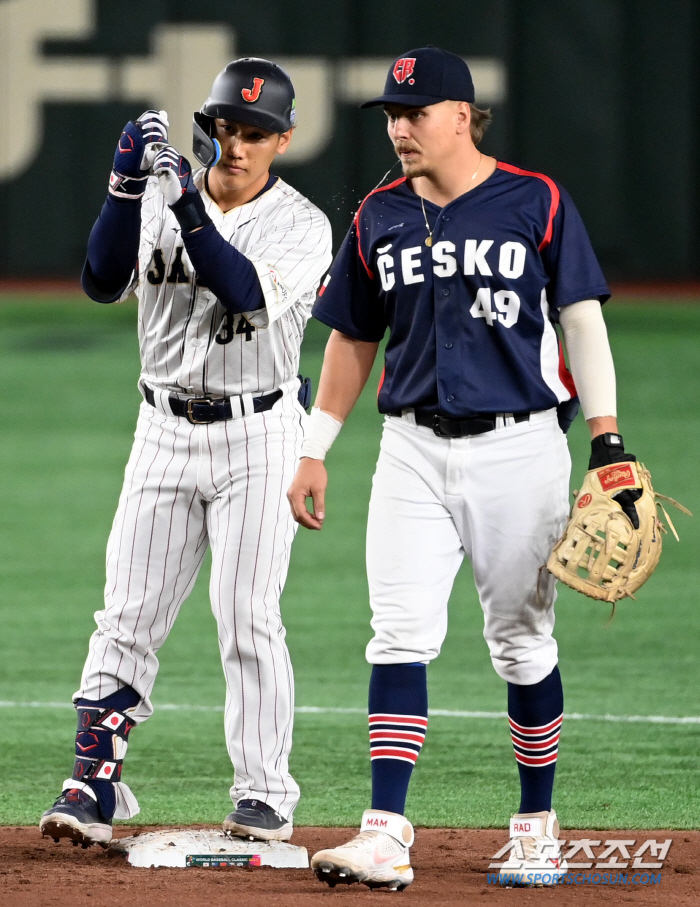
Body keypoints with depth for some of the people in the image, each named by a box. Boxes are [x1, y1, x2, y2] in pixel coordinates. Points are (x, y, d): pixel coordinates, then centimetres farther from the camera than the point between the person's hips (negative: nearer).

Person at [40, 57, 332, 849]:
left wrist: (188, 208, -34)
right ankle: (93, 785, 3)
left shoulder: (302, 226, -7)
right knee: (129, 614, 0)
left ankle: (264, 795, 1)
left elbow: (246, 293, -25)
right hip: (166, 428, 3)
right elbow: (102, 282, -12)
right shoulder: (158, 200, 2)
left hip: (258, 435, -3)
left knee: (248, 619, -7)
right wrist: (129, 184, -24)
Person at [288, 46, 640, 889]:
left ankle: (537, 827, 19)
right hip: (414, 449, 3)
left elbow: (582, 321, -4)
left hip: (517, 447, -2)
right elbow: (352, 340, 16)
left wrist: (607, 439, -11)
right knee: (401, 633, -9)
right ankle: (386, 836, -15)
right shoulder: (379, 217, 7)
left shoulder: (537, 204, -3)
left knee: (521, 640, 5)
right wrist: (315, 449, 12)